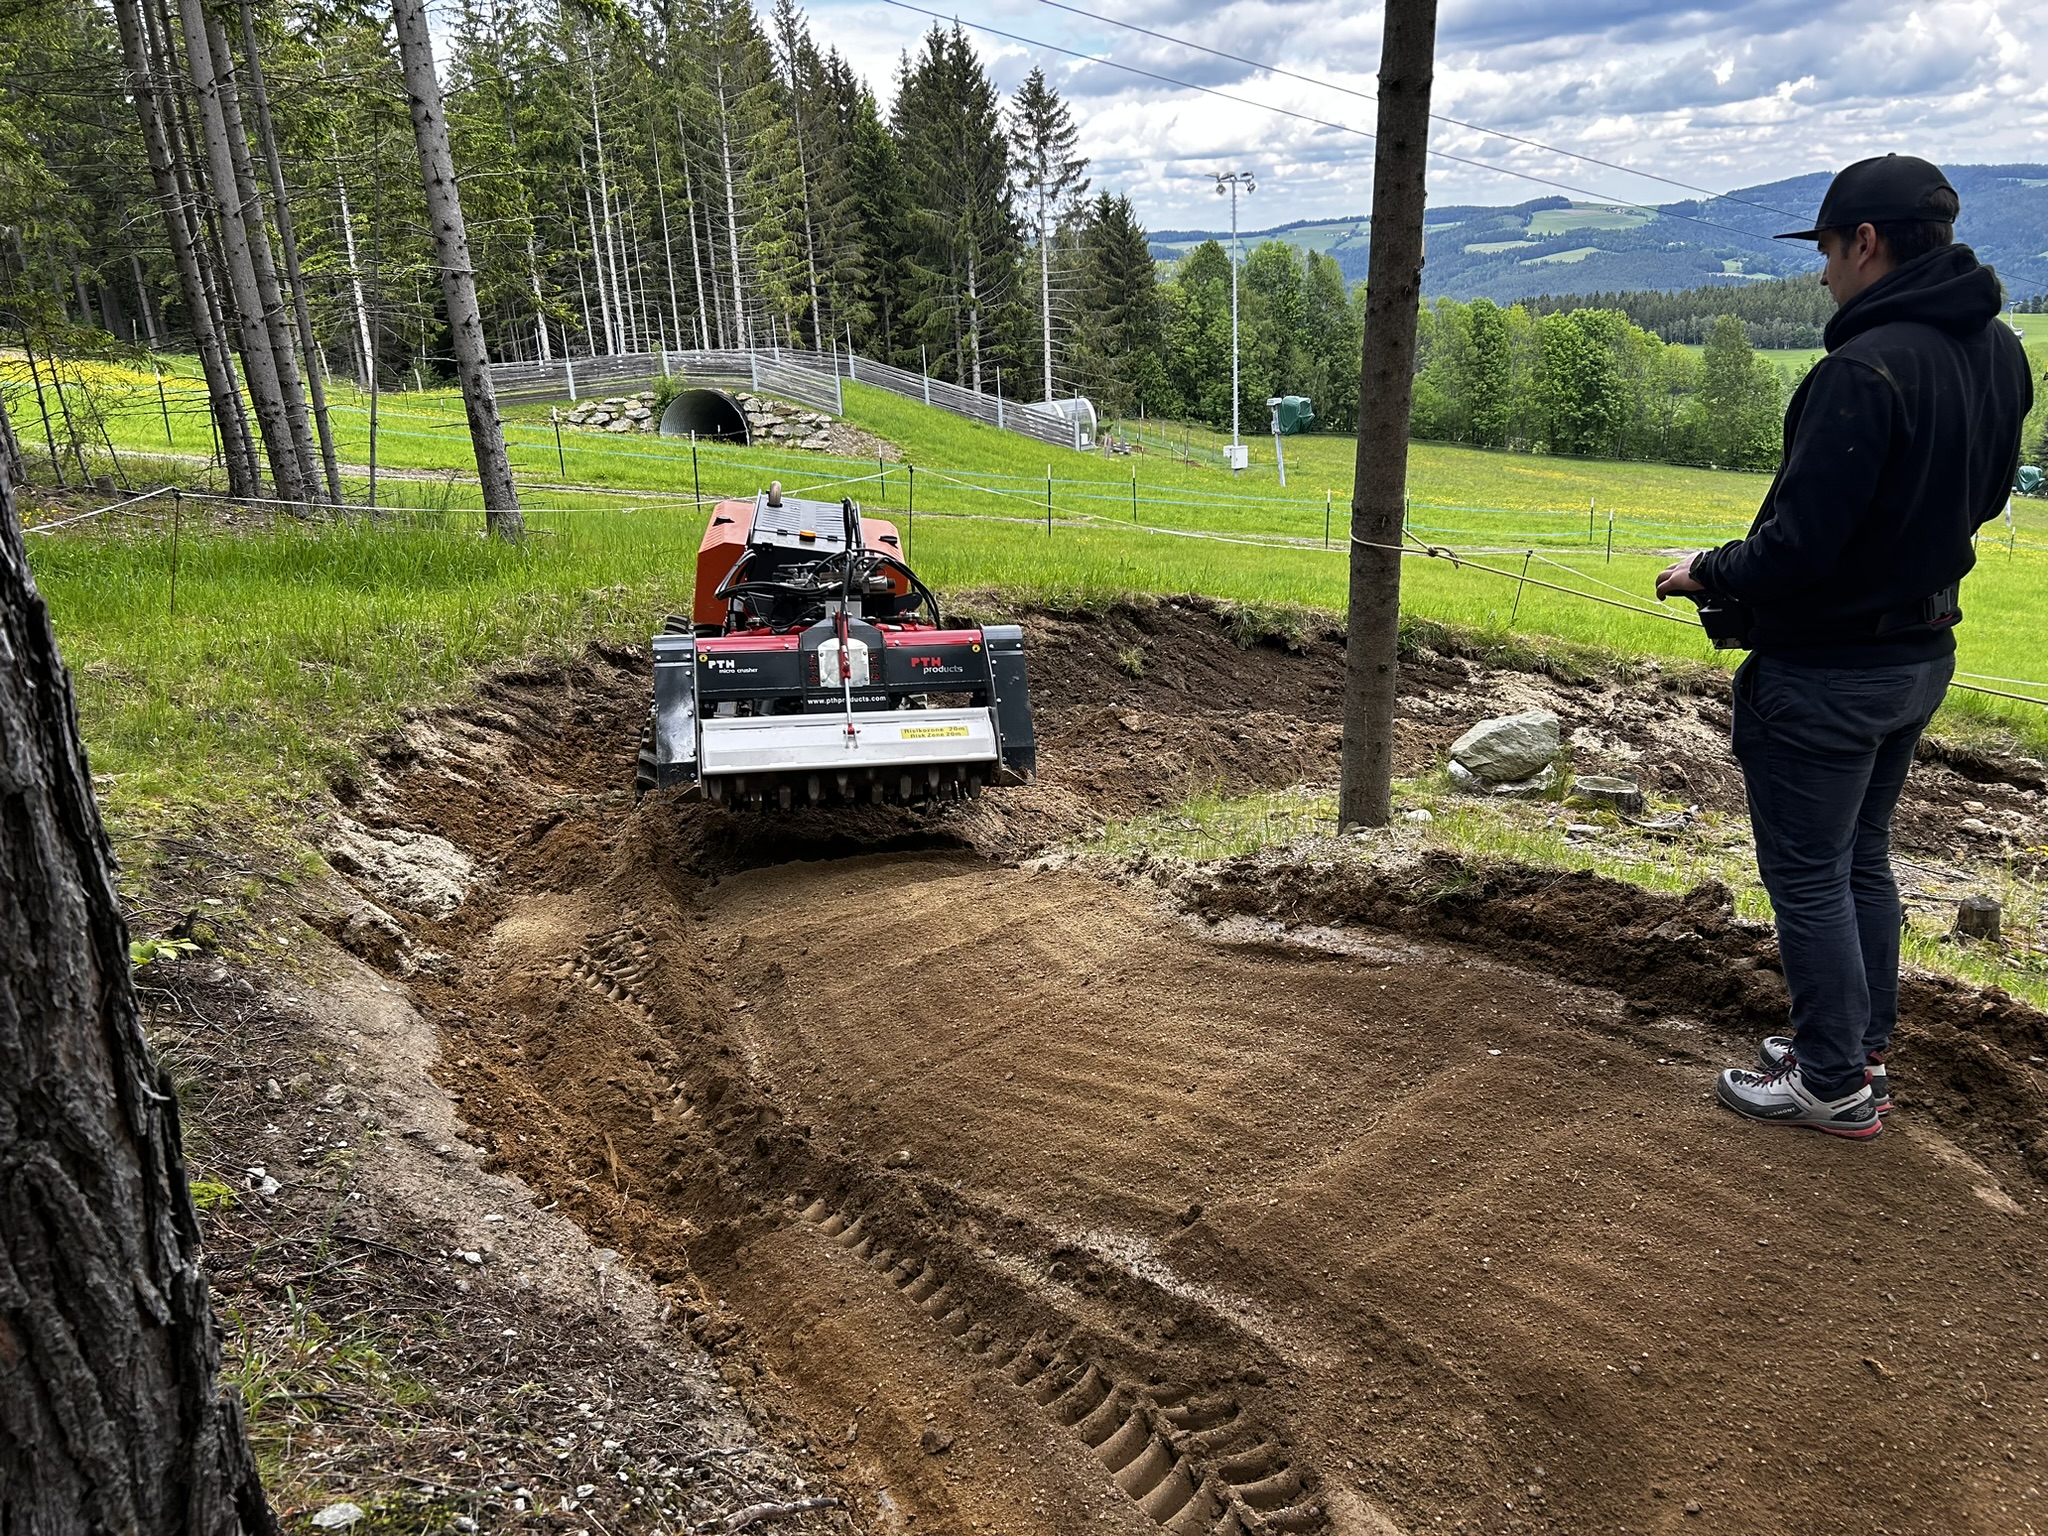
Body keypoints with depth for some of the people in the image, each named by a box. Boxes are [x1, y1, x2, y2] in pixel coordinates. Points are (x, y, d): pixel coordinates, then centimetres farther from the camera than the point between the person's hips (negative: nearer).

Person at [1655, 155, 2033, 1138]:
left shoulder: (1865, 370, -25)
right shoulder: (1999, 354, 3)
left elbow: (1800, 546, -26)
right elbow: (1983, 497, 14)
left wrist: (1706, 573, -9)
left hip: (1828, 669, -9)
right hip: (1922, 654, 9)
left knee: (1808, 876, 5)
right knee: (1862, 859, 21)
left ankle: (1835, 1086, 16)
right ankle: (1862, 1048, 33)